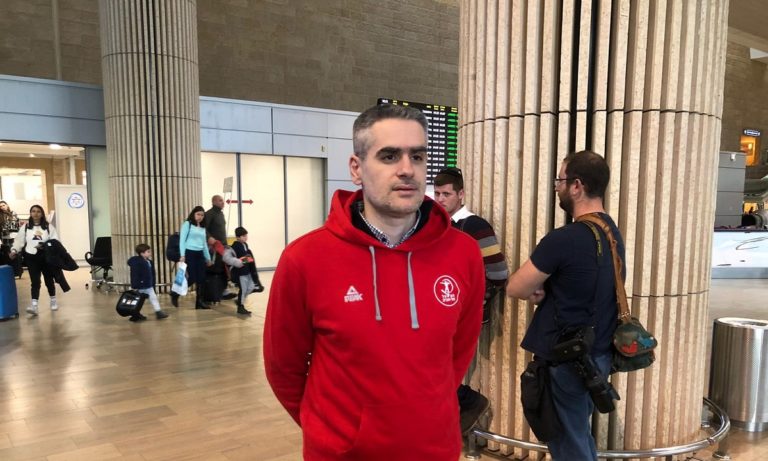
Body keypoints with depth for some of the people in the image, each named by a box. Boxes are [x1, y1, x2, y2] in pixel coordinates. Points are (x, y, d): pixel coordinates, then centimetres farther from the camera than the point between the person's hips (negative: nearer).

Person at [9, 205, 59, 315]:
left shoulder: (48, 226, 3)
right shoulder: (25, 227, 6)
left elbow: (55, 240, -1)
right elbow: (19, 240, 5)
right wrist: (14, 250, -9)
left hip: (46, 257, 0)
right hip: (31, 257, 0)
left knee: (49, 279, 11)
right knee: (35, 281, -6)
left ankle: (53, 301, 28)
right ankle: (34, 305, -11)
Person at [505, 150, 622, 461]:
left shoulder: (564, 239, -23)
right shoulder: (613, 232, 5)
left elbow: (515, 289, -15)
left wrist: (538, 292, 4)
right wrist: (545, 291, -1)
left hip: (567, 359, -8)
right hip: (598, 353, 8)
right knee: (579, 434, 22)